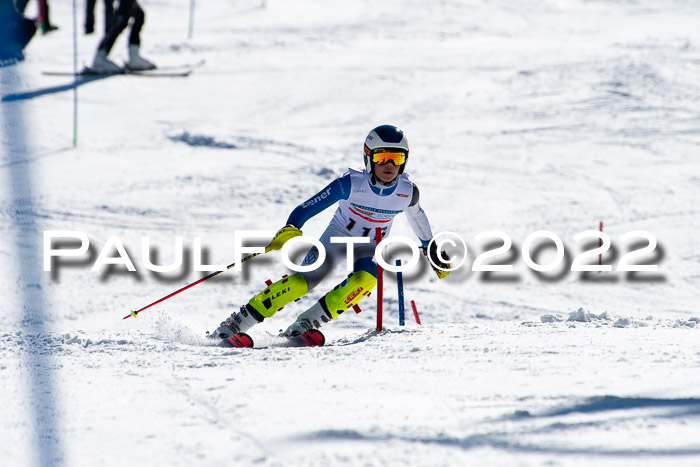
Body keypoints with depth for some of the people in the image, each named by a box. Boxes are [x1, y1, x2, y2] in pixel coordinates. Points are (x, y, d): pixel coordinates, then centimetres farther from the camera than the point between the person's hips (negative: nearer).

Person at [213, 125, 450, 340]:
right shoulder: (351, 184, -25)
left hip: (371, 248, 2)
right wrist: (290, 229, -44)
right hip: (338, 236, -2)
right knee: (304, 281, -22)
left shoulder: (407, 191, -15)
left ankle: (310, 320, -22)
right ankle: (240, 320, -13)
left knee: (366, 278, -32)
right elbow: (308, 207, -25)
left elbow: (417, 216, 9)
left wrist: (431, 249, 23)